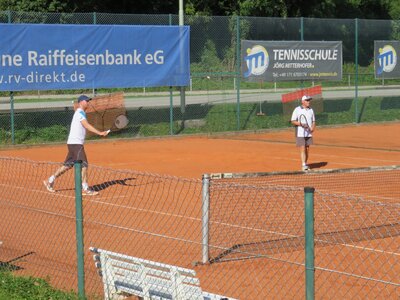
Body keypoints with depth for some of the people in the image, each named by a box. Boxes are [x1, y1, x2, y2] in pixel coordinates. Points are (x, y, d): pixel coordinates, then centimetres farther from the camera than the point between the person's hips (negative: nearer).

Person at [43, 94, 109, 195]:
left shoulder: (80, 113, 20)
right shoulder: (80, 113, -12)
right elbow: (87, 125, -26)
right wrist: (99, 133, -36)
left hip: (74, 143, 10)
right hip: (75, 143, -10)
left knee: (67, 165, 14)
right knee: (83, 165, -11)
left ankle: (50, 181, 22)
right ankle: (85, 189, -11)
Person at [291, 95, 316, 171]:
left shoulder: (311, 110, 11)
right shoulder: (297, 110, -5)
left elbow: (313, 121, 16)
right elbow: (293, 121, -5)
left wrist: (312, 128, -4)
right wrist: (301, 124, -21)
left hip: (308, 133, 5)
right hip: (300, 133, -5)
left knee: (307, 150, 7)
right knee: (302, 149, -12)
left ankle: (305, 164, 17)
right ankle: (303, 165, -16)